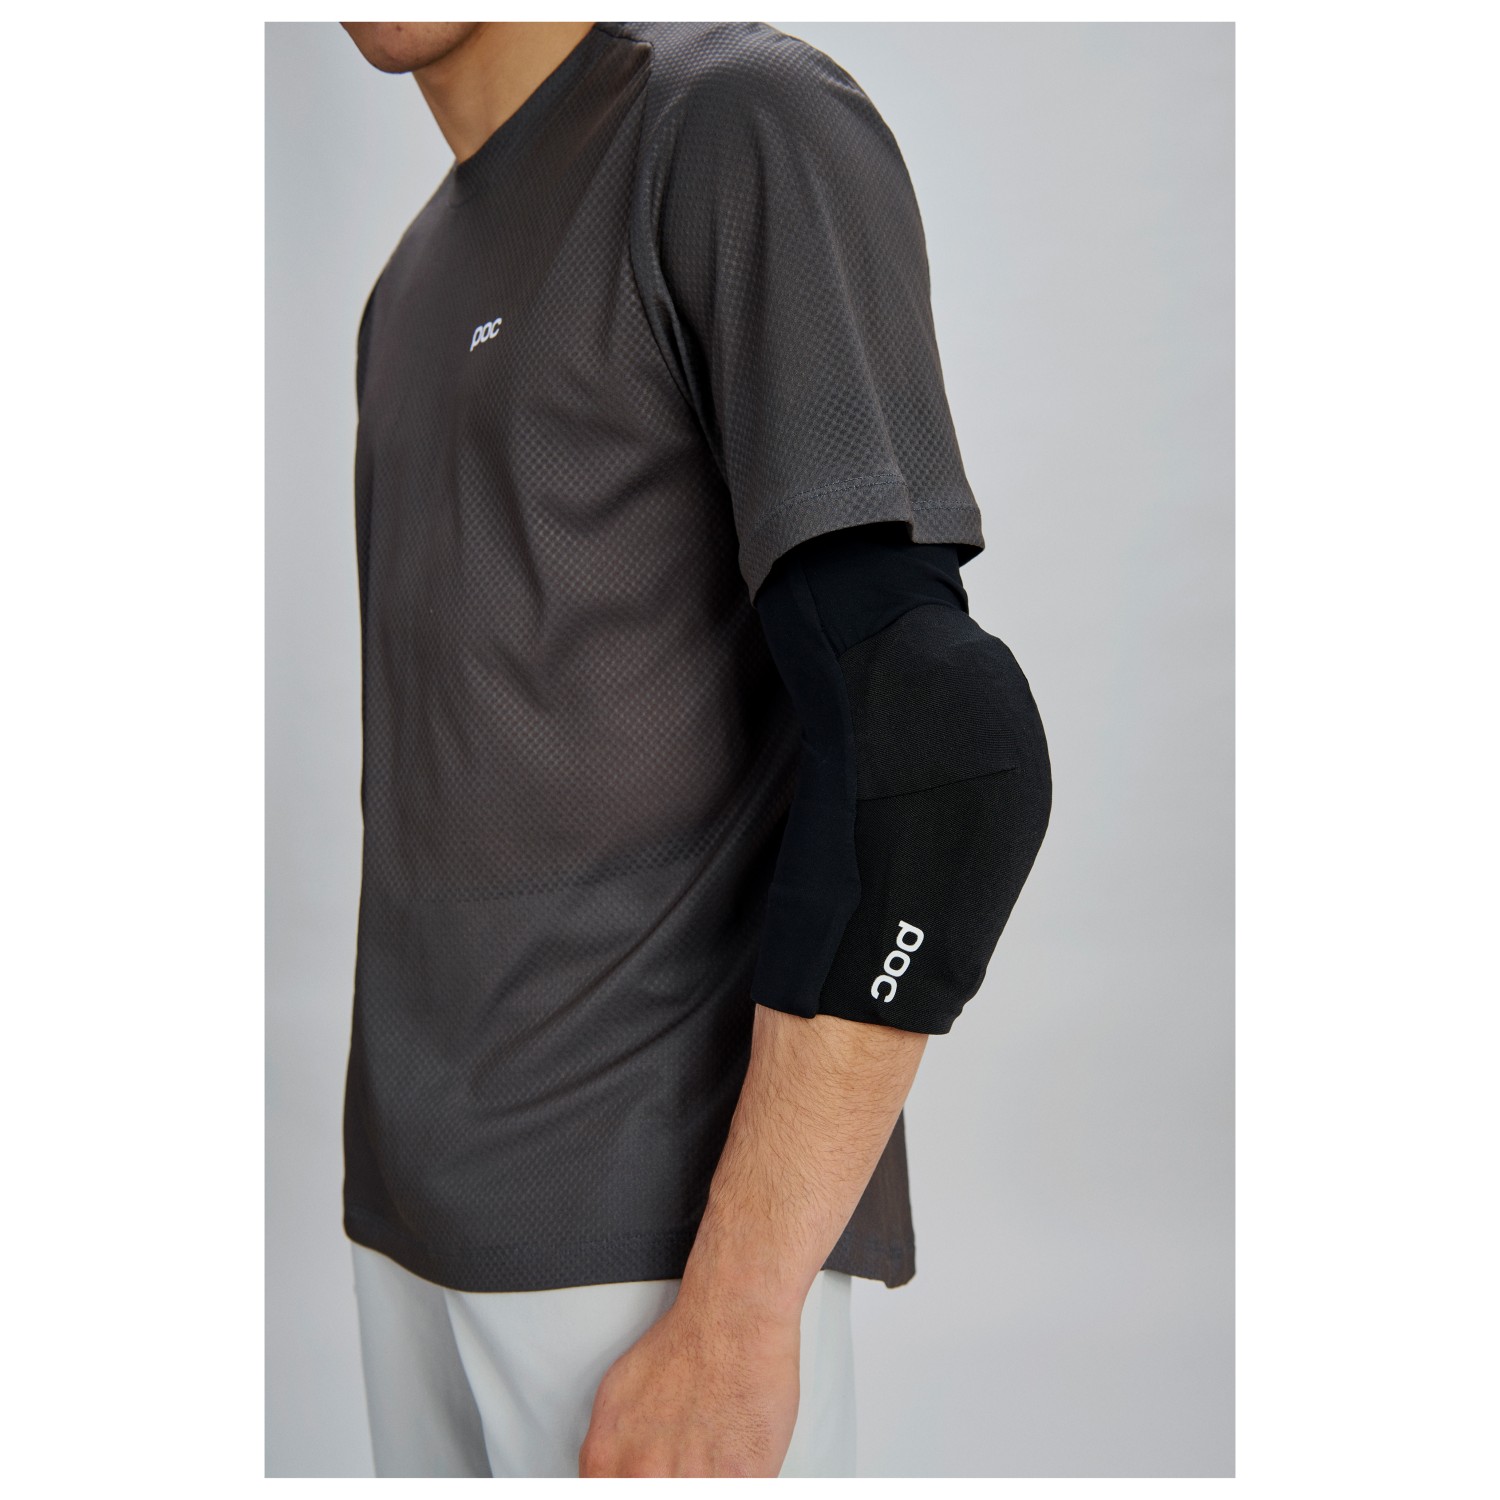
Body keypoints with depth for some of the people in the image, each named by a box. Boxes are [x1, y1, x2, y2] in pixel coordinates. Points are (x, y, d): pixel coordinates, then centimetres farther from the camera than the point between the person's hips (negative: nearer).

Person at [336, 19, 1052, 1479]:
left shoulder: (753, 127, -9)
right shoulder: (416, 290, 16)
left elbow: (931, 741, -19)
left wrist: (735, 1314, -20)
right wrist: (402, 1159, 16)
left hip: (676, 1225, -7)